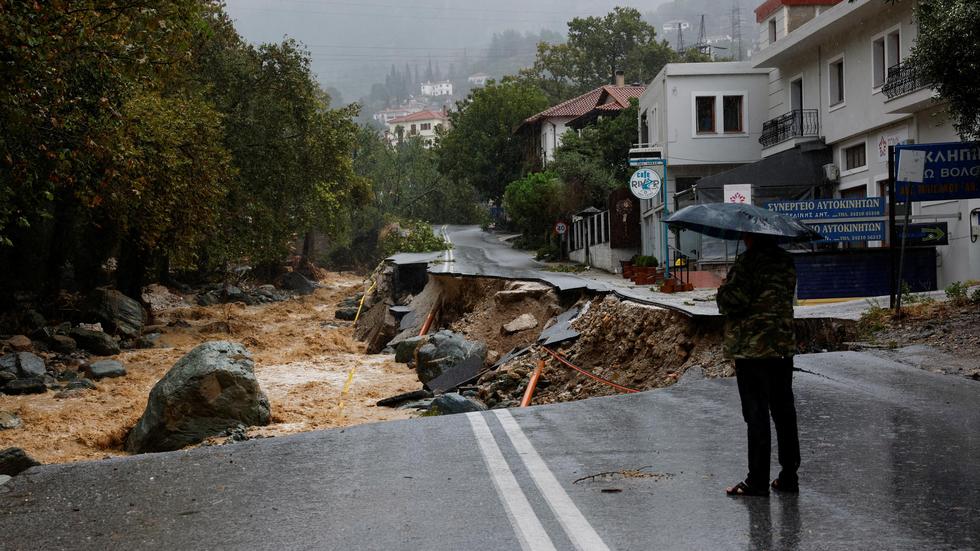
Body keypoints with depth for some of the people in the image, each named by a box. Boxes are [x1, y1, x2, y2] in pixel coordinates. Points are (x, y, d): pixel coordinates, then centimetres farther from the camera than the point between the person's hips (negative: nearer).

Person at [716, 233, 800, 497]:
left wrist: (722, 291, 4)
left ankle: (758, 480, 1)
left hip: (752, 348, -7)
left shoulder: (749, 261, -14)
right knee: (784, 412, 12)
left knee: (756, 415, -2)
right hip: (784, 346, 7)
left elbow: (730, 301, -19)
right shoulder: (786, 260, 9)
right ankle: (789, 475, 17)